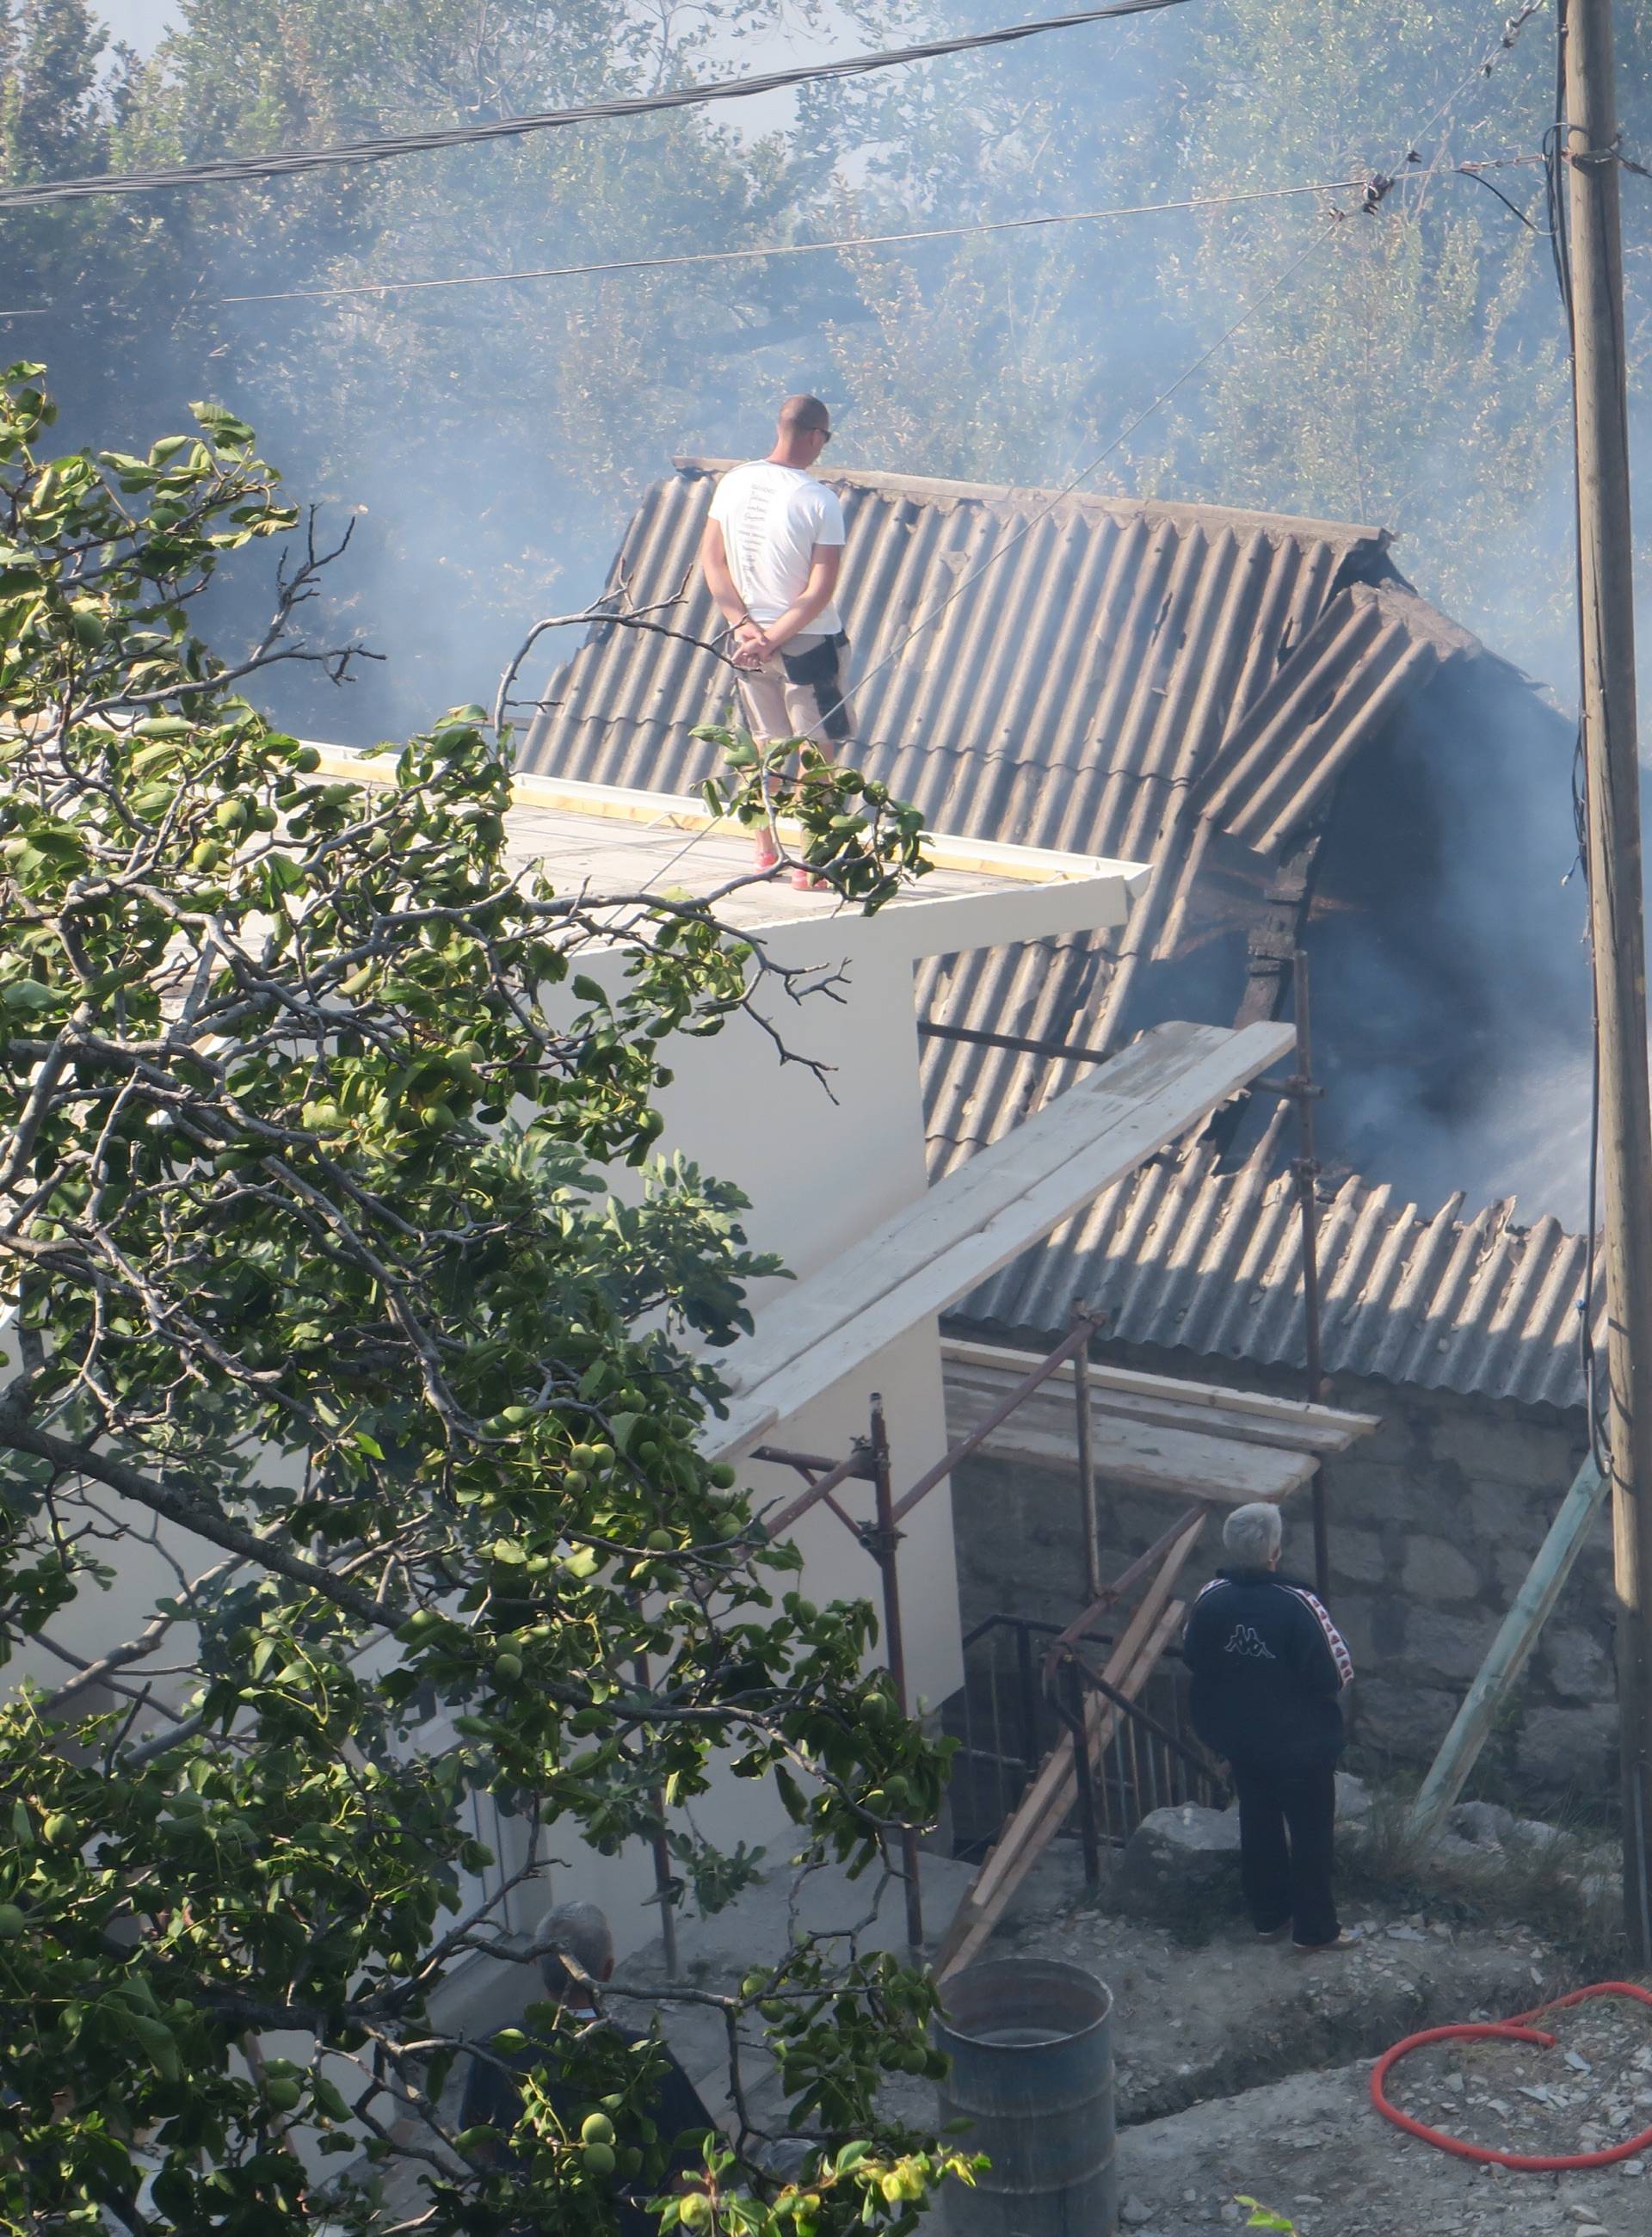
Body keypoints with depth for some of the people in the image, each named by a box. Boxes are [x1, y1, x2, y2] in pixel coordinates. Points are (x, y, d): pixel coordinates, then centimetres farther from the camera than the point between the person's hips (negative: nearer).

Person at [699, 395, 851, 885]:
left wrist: (745, 624, -5)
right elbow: (820, 591, -19)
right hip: (807, 641, -5)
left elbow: (712, 562, 0)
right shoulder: (819, 500, -17)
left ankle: (764, 852, 22)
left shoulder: (734, 483, -2)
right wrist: (775, 637, -14)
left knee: (764, 743, 17)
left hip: (747, 636, 5)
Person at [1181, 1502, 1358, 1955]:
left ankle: (1267, 1917, 35)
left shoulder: (1211, 1599, -13)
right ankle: (1315, 1931, 22)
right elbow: (1337, 1674, -21)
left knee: (1258, 1827, 22)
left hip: (1241, 1739, 5)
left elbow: (1192, 1659, 2)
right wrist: (1298, 1682, 0)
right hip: (1301, 1744, -5)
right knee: (1310, 1834, 12)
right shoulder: (1298, 1606, -27)